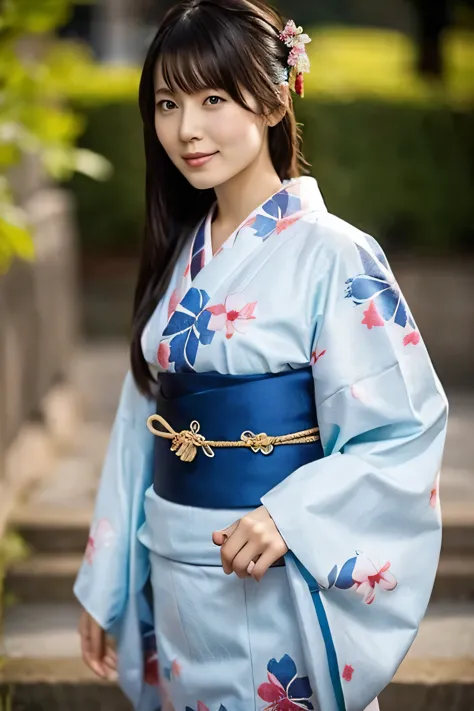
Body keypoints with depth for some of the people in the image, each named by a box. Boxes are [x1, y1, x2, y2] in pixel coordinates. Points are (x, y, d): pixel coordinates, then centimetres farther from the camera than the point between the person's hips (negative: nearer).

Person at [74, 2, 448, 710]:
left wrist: (289, 518, -28)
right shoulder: (179, 256, 6)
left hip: (278, 584, -6)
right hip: (174, 582, 6)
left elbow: (405, 429, -15)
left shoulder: (331, 255, -14)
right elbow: (142, 424, 9)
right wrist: (104, 584, 11)